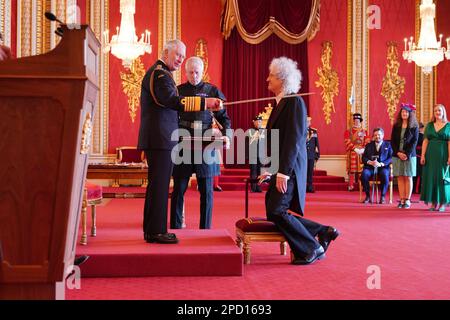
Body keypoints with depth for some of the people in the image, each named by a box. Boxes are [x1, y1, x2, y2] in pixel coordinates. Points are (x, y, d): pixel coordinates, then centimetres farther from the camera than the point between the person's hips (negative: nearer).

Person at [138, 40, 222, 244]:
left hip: (158, 139, 11)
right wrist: (205, 102, -32)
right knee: (159, 184, -7)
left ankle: (152, 230, 22)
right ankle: (156, 231, -1)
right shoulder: (159, 73, -12)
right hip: (160, 139, -11)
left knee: (157, 185, 14)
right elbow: (173, 100, -27)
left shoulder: (159, 72, 22)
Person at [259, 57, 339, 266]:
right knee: (275, 214, 8)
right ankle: (323, 233, 17)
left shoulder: (294, 102, -11)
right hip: (280, 169, 10)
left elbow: (294, 139, -19)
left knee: (277, 212, -13)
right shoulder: (281, 103, 17)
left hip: (290, 169, -9)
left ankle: (311, 248, 3)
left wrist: (283, 173, -23)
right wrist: (271, 171, 17)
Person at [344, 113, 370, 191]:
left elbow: (368, 142, 4)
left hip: (362, 153, 2)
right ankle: (351, 186, -1)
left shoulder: (365, 131, 13)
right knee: (352, 170, -4)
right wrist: (355, 149, -16)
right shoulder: (348, 131, 6)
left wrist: (363, 149, -12)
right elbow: (348, 142, -5)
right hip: (352, 153, -2)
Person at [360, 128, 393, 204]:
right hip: (370, 167, 2)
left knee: (385, 175, -36)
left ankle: (382, 197, -18)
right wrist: (370, 162, -12)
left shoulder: (388, 145, 13)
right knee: (364, 174, -31)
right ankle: (368, 196, -16)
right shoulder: (368, 145, 20)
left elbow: (390, 158, 1)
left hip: (383, 167, -2)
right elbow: (364, 158, 9)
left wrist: (381, 164, -16)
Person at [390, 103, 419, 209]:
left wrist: (407, 154, -14)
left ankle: (407, 200, 5)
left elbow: (414, 142, -4)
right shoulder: (396, 126, 8)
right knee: (400, 178, 2)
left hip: (409, 155, -2)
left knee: (408, 177, 1)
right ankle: (402, 200, 6)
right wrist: (398, 153, -9)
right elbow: (392, 141, 5)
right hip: (397, 155, 3)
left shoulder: (414, 126, 1)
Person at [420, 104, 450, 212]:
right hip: (431, 154, 3)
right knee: (431, 177, 3)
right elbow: (425, 141, 5)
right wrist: (423, 155, -4)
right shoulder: (429, 125, 9)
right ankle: (433, 202, 11)